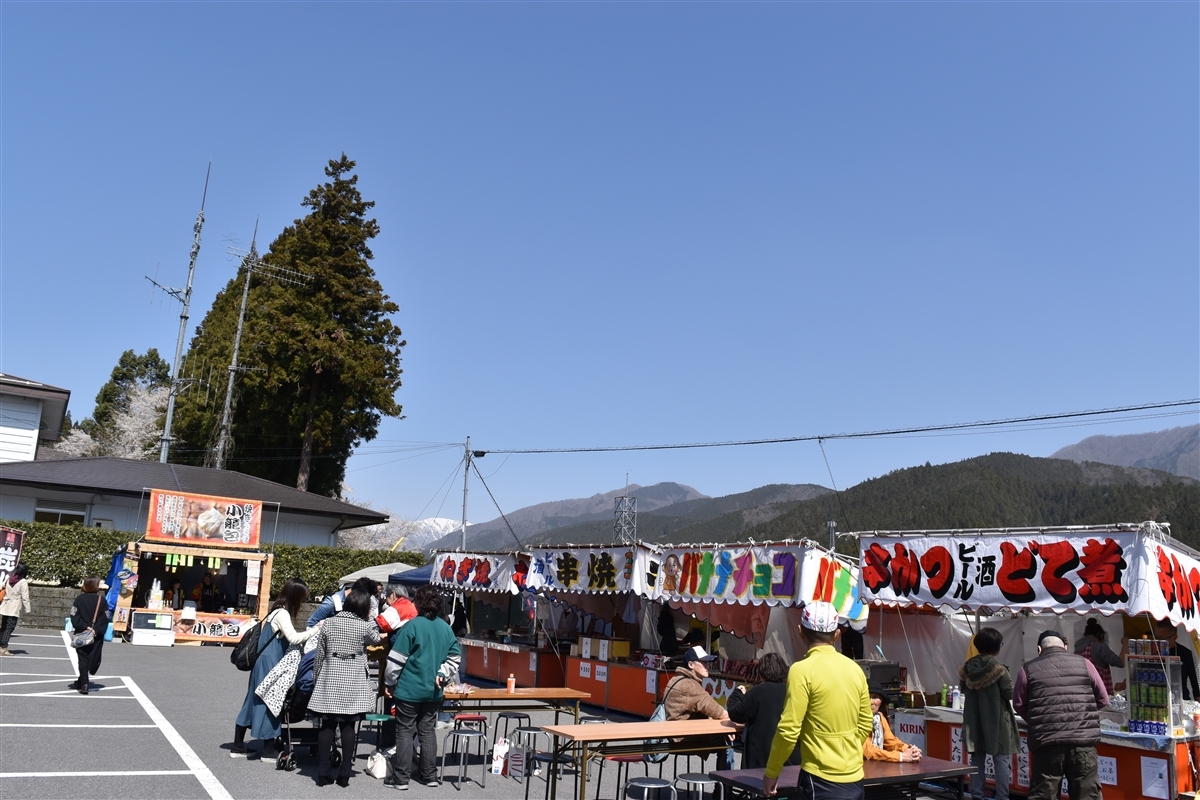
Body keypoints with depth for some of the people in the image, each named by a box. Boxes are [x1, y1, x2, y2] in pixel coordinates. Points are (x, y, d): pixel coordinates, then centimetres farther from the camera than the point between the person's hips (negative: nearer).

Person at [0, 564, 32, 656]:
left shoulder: (9, 579, 8)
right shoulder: (23, 582, -11)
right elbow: (25, 597, -11)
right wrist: (27, 609, -6)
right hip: (14, 608, -7)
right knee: (9, 628, -4)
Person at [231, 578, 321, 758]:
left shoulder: (278, 611, 12)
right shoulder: (282, 614, -17)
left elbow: (289, 637, 15)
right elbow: (293, 638, -27)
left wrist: (312, 633, 7)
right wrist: (316, 630, -24)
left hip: (265, 664, 9)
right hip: (270, 665, -9)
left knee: (256, 702, 14)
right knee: (270, 704, 0)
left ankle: (238, 747, 22)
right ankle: (268, 751, 8)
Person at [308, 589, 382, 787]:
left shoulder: (328, 623, 1)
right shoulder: (365, 627, -6)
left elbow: (319, 655, 5)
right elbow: (376, 639, 16)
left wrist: (316, 679, 15)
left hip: (330, 680, 2)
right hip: (353, 683, -2)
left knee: (327, 726, 6)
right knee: (348, 727, 3)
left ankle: (323, 772, 8)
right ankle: (344, 774, 4)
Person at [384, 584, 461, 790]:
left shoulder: (412, 626, -12)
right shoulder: (446, 628, 5)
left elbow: (397, 658, -10)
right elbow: (453, 657, 7)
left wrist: (389, 682, 0)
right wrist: (442, 675, 4)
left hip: (409, 689, -5)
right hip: (433, 691, 5)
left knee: (405, 732, 4)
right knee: (428, 731, 13)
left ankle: (401, 778, 6)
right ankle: (429, 775, 17)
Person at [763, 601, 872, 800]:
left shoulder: (802, 670, -15)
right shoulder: (855, 669, 5)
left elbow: (789, 730, -16)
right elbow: (865, 725, 14)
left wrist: (771, 772, -4)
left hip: (822, 779, -7)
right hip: (854, 778, 7)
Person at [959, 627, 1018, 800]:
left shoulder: (967, 669, 0)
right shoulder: (998, 669, -16)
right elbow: (1009, 693, -10)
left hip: (974, 722, 5)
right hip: (996, 721, -5)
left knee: (977, 760, 12)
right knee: (1001, 760, 5)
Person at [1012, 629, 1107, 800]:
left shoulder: (1028, 669, 3)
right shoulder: (1083, 664, 4)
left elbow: (1019, 704, 6)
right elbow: (1102, 699, 10)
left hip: (1046, 742, -1)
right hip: (1083, 740, 1)